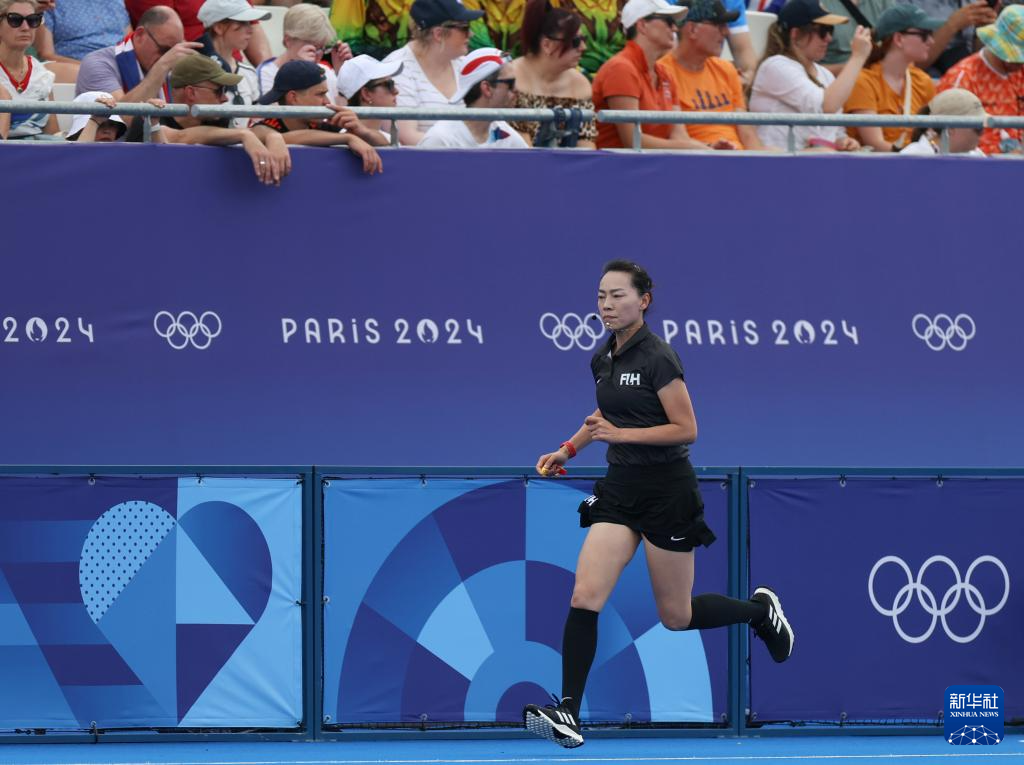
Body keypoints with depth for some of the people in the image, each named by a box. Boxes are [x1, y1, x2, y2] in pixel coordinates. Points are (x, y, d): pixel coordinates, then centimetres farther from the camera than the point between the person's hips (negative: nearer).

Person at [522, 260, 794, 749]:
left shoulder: (657, 357, -16)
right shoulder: (602, 360, 6)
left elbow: (686, 429, -16)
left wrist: (621, 434, -22)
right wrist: (569, 449, 15)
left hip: (666, 490, -6)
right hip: (619, 489, 6)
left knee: (676, 617, 6)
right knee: (585, 597, -11)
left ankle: (760, 608, 33)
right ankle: (568, 713, -14)